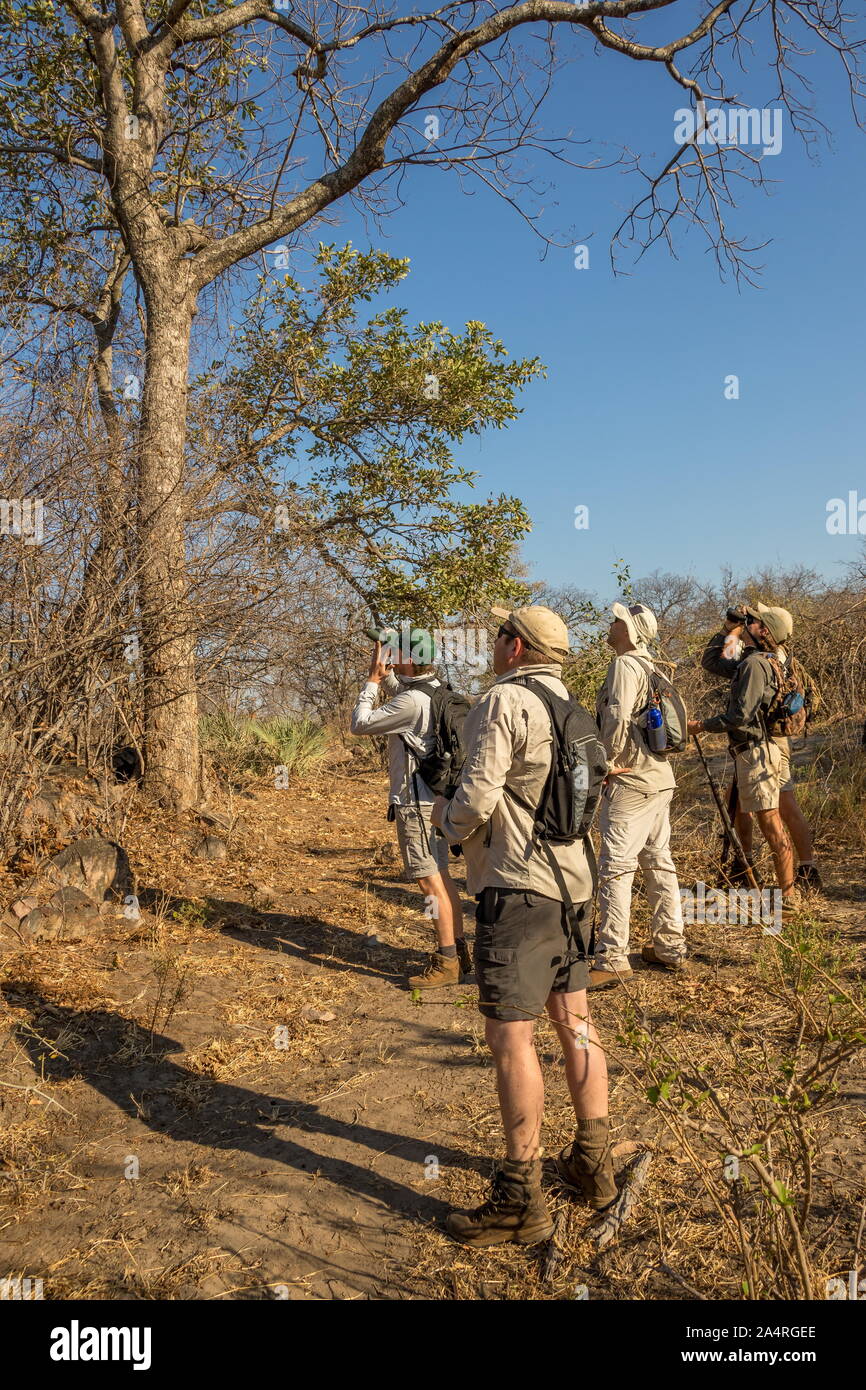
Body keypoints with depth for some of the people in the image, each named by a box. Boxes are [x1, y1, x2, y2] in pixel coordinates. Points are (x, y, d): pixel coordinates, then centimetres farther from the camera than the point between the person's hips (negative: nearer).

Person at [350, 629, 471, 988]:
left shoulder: (412, 702, -20)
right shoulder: (434, 691, 10)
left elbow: (359, 723, -13)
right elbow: (399, 693, 31)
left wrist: (372, 682, -3)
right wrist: (384, 674, 14)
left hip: (416, 802, -10)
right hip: (433, 796, 10)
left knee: (430, 879, -5)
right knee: (440, 876, 16)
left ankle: (447, 962, 0)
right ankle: (457, 951, 24)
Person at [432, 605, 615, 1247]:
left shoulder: (503, 701, -13)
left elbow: (477, 798, -20)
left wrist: (447, 817, 3)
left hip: (518, 886, -9)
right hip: (574, 881, 9)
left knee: (511, 1034, -3)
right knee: (574, 1019, 16)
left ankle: (521, 1197, 5)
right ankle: (594, 1163, 28)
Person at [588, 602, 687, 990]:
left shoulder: (625, 664, -12)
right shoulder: (651, 667, 16)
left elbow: (617, 719, -24)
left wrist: (607, 763, -10)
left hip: (629, 783, -10)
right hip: (661, 779, 10)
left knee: (615, 869, -8)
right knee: (659, 863, 15)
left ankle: (612, 960, -6)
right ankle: (670, 949, 23)